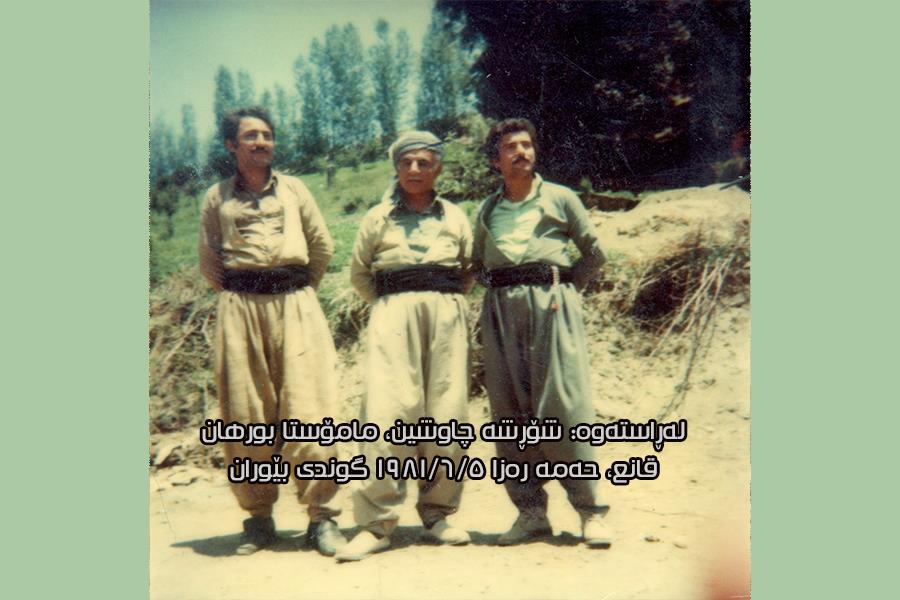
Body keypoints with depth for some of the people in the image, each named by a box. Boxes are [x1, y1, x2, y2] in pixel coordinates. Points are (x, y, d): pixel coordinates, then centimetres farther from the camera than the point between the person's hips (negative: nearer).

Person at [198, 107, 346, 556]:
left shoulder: (293, 189, 12)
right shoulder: (217, 197, 12)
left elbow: (324, 247, 16)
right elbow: (209, 262, 18)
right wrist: (238, 296, 13)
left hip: (295, 304, 0)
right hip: (239, 311, 1)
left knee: (308, 410, -8)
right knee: (245, 416, 0)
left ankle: (322, 517, -2)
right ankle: (258, 518, 11)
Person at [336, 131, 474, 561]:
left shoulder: (455, 217, 15)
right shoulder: (378, 217, 12)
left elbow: (470, 271, 22)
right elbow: (359, 273, 16)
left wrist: (443, 300, 12)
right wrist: (393, 303, 11)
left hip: (446, 313, 2)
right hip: (394, 314, -2)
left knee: (447, 411, -2)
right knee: (387, 409, -13)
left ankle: (437, 513, 12)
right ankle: (376, 522, -8)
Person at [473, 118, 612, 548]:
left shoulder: (560, 198, 10)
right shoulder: (487, 210, 17)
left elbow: (594, 253, 12)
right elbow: (477, 264, 27)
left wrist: (564, 285, 4)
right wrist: (498, 287, 10)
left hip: (550, 304, -3)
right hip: (501, 310, 4)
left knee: (562, 407, -9)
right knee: (509, 411, 0)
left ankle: (591, 511, -1)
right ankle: (531, 512, 8)